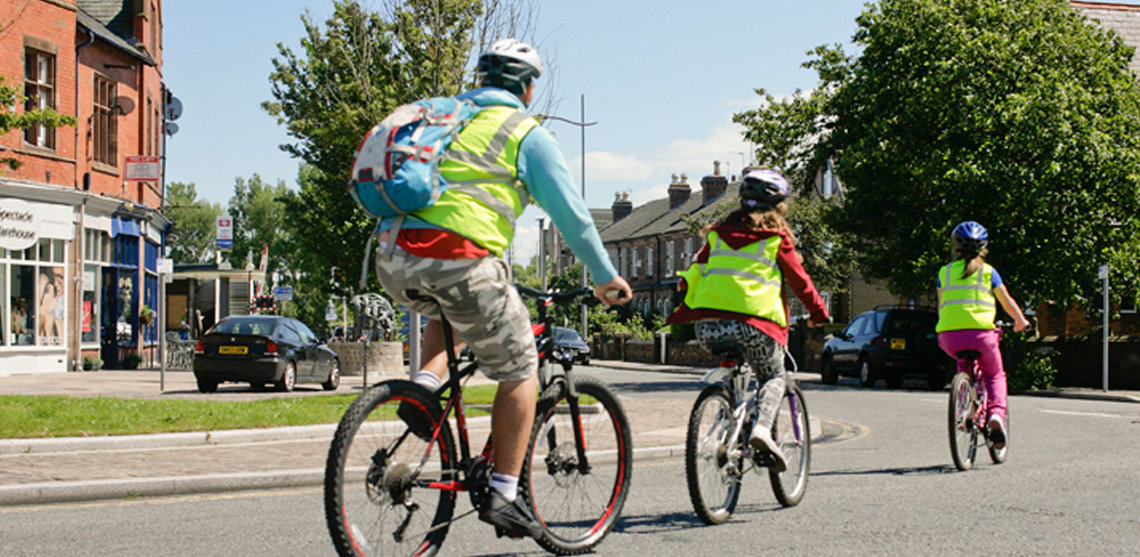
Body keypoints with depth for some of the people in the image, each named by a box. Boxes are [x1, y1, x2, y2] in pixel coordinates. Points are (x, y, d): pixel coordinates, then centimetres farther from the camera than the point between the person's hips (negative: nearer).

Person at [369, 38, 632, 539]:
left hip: (393, 260, 6)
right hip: (459, 257, -6)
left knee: (448, 311, 39)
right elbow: (570, 211, 5)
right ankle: (503, 494, 9)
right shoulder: (526, 135, 7)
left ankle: (424, 388, 13)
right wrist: (605, 277, 16)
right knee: (519, 372, 11)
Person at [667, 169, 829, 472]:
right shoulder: (777, 237, 8)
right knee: (773, 377, 18)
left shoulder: (718, 233, 19)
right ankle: (762, 427, -10)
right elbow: (799, 280, 13)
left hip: (709, 325, 3)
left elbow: (695, 273, 19)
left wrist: (680, 315, 28)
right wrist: (818, 312, 27)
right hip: (755, 323, -3)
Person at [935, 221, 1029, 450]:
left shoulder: (945, 272, 13)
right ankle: (996, 413, -2)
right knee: (994, 374, 22)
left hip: (950, 336, 2)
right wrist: (1021, 321, 35)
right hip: (981, 333, -2)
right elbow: (1007, 302, 17)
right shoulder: (988, 271, 9)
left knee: (964, 364, 34)